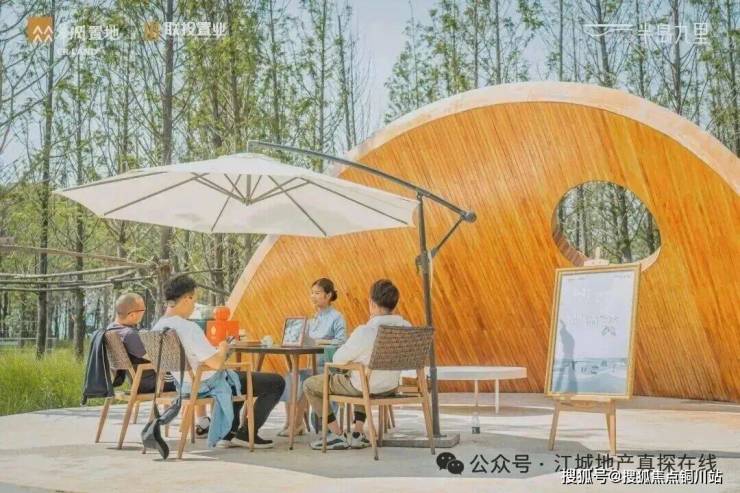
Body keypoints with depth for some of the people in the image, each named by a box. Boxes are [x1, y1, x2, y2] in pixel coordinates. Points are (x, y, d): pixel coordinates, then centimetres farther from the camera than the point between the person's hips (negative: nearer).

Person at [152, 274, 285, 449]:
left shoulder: (157, 328, -2)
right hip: (209, 384, -9)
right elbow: (216, 363, -31)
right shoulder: (188, 328, -29)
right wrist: (223, 349, -10)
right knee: (276, 382, 1)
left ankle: (227, 434, 31)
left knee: (236, 378, 38)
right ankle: (246, 434, 9)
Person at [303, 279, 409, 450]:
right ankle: (358, 434, 32)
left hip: (363, 387, -6)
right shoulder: (406, 327, -10)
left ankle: (337, 436, 14)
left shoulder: (365, 331, -28)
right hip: (391, 387, 7)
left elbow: (338, 359, -17)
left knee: (310, 385, 12)